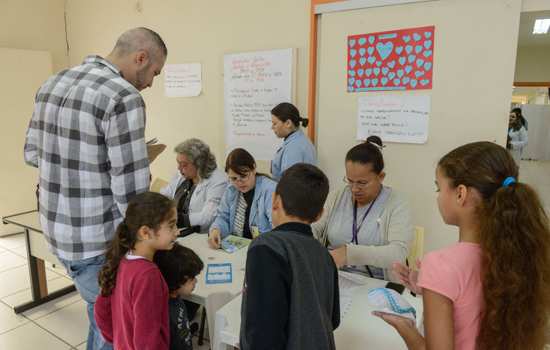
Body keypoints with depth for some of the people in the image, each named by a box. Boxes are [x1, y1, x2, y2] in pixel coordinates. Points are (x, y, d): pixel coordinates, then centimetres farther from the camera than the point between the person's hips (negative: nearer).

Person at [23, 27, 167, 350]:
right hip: (98, 241, -8)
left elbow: (32, 154, 15)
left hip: (57, 229, 8)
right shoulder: (124, 97, -20)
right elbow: (130, 191, -21)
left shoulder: (53, 83, 7)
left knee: (102, 314, 27)